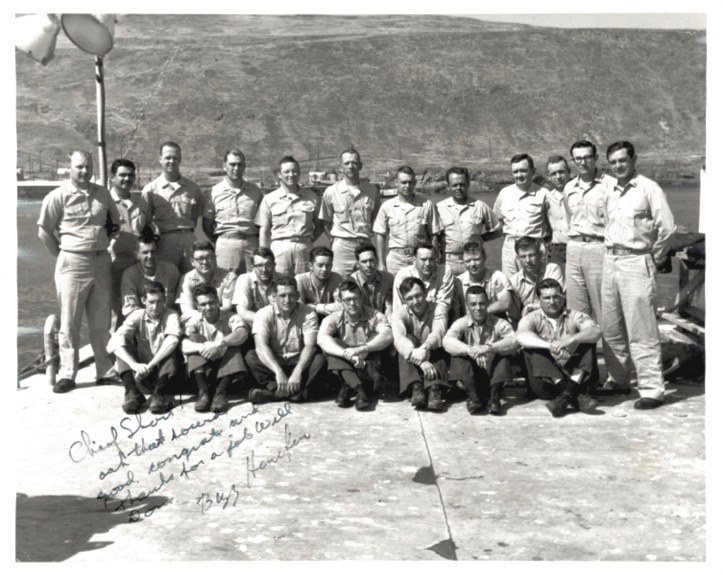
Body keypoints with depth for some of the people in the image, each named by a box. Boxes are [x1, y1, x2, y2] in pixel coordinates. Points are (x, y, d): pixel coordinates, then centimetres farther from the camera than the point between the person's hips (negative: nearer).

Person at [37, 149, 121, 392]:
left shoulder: (102, 194, 8)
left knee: (102, 321, 9)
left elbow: (115, 221, 20)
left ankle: (106, 371, 16)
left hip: (101, 261, 4)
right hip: (73, 263, -4)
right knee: (69, 322, 1)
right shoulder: (57, 196, -5)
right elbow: (44, 231, -1)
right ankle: (67, 374, 8)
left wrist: (105, 244, 11)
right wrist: (62, 254, 2)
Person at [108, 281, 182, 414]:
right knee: (122, 346, -18)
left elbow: (172, 340, -30)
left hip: (164, 373, -2)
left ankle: (160, 394, -26)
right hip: (141, 374, 2)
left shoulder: (171, 316, -8)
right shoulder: (137, 316, -5)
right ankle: (133, 393, -25)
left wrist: (150, 366, -37)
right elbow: (114, 342, -22)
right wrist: (135, 365, -38)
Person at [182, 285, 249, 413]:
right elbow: (184, 345, -19)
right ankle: (203, 392, -31)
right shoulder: (195, 321, 0)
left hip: (227, 367, -1)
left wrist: (218, 344, -41)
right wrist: (203, 347, -39)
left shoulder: (230, 317, -6)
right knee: (194, 347, -21)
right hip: (203, 369, 2)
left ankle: (221, 392, -33)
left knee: (234, 346, -25)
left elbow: (243, 334, -29)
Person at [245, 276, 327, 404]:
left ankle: (275, 392, -35)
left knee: (320, 359, -28)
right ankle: (294, 392, -35)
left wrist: (297, 372, -36)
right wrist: (278, 372, -39)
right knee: (250, 356, -27)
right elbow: (261, 346, -23)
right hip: (272, 364, 0)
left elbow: (310, 346, -18)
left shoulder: (308, 314, -6)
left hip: (298, 364, 0)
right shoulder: (264, 314, -9)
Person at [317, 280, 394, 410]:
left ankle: (348, 388, -22)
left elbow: (387, 336, -26)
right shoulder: (334, 318, -3)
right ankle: (358, 388, -32)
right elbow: (322, 339, -25)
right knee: (329, 347, -24)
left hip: (369, 366, 0)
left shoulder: (374, 316, -4)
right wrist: (347, 354, -39)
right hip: (344, 367, 1)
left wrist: (360, 349, -38)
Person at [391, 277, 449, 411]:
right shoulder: (399, 313, -4)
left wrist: (424, 349, -47)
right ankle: (416, 387, -40)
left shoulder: (438, 309, -3)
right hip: (410, 365, 0)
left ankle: (434, 389, -45)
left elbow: (438, 333, -24)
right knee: (409, 339, -25)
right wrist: (421, 361, -41)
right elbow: (398, 339, -24)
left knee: (436, 346, -27)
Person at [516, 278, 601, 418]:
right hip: (546, 381, -1)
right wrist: (549, 345, -37)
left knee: (588, 343, -16)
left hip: (575, 375, 1)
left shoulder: (575, 316, 8)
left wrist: (571, 339, -34)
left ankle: (567, 394, -34)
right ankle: (576, 397, -35)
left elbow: (595, 332, -15)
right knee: (531, 349, -23)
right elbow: (521, 336, -21)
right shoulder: (532, 318, 4)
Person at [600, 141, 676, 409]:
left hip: (636, 262, -7)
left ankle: (652, 390, -1)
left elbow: (666, 227, -9)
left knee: (641, 332, -6)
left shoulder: (648, 188, -7)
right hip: (611, 260, 7)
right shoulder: (608, 189, 12)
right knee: (611, 329, 12)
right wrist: (612, 251, 12)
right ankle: (618, 380, 25)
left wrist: (657, 258, 0)